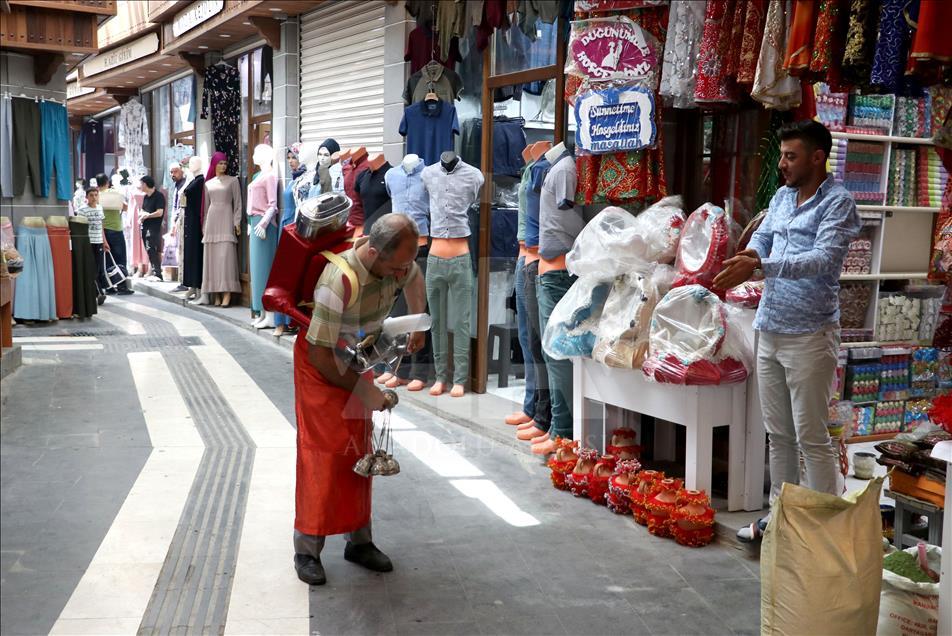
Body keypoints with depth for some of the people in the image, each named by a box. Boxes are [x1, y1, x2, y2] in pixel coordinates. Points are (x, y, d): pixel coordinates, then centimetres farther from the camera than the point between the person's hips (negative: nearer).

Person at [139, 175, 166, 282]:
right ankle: (154, 273, 11)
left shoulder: (159, 196, -8)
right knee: (149, 251, 7)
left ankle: (158, 274, -14)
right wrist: (141, 216, 3)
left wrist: (147, 215, -8)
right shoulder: (146, 197, 18)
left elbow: (159, 212, -15)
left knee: (152, 251, -14)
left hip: (154, 228, -8)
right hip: (145, 227, 8)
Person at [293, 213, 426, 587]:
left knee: (360, 449, 9)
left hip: (356, 361, 7)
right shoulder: (340, 280, -37)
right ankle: (307, 550, 3)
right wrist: (364, 390, -21)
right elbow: (319, 353, -29)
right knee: (323, 452, -8)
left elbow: (415, 278, 13)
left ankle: (359, 541, 19)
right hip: (320, 366, -7)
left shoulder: (395, 261, -16)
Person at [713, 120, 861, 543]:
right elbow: (760, 239, 15)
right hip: (770, 330, 7)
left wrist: (760, 265, -33)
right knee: (779, 435, 15)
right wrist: (744, 260, -9)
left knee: (812, 439, 0)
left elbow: (823, 260, -23)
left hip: (809, 336, -7)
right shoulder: (782, 197, 12)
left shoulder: (837, 203, -10)